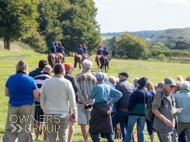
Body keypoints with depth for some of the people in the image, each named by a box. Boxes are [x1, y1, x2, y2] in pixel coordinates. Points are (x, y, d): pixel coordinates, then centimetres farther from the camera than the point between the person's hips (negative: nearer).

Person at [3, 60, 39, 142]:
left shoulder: (10, 78, -3)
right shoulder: (30, 80, -9)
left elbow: (6, 93, 6)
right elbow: (36, 96, -7)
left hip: (13, 107, 2)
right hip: (27, 107, -2)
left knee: (10, 130, 10)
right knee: (25, 130, 5)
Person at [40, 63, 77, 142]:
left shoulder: (46, 82, 6)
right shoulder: (66, 82, -3)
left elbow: (42, 99, 13)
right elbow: (72, 100, -2)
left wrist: (44, 110, 27)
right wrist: (74, 113, 6)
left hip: (49, 114, 2)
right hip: (63, 114, -2)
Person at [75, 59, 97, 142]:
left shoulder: (79, 76, -1)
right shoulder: (93, 77, 5)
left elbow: (78, 90, -10)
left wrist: (84, 101, -11)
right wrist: (91, 102, -4)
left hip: (81, 103, -2)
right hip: (91, 103, 2)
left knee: (83, 123, 0)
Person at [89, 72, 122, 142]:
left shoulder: (96, 87, -8)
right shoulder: (109, 87, 9)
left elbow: (91, 96, 6)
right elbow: (119, 94, 8)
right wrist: (111, 101, 7)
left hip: (98, 108, -5)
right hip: (107, 109, 5)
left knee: (93, 130, 4)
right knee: (107, 129, 10)